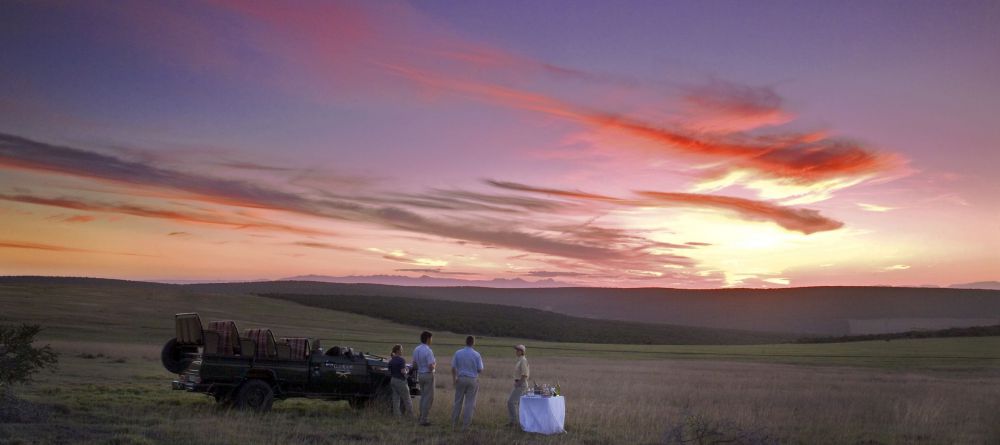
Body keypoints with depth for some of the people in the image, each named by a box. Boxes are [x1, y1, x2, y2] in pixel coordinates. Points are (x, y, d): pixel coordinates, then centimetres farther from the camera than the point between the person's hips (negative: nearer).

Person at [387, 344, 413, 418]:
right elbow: (403, 371, -23)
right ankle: (410, 415, 9)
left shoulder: (391, 360, 7)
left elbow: (389, 372, 10)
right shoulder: (401, 360, -17)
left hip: (393, 380, 7)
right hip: (400, 381, -7)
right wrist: (406, 371, -3)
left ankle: (397, 415, 9)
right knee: (406, 399, 3)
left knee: (396, 399, 8)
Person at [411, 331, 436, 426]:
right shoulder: (428, 351, -20)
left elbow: (414, 365, 11)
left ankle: (422, 415, 32)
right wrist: (435, 364, -4)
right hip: (428, 375, -8)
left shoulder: (416, 350, 4)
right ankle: (423, 420, 1)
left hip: (420, 375, 8)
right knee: (428, 398, 0)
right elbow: (431, 367, -24)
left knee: (423, 396, 22)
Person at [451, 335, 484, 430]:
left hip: (461, 379, 2)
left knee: (458, 401, 14)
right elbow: (480, 370, -5)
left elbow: (453, 368, -2)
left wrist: (454, 379, 11)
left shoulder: (458, 353, -4)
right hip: (473, 380, -2)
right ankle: (465, 425, 4)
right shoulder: (477, 355, -8)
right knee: (469, 403, 4)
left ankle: (453, 422, 18)